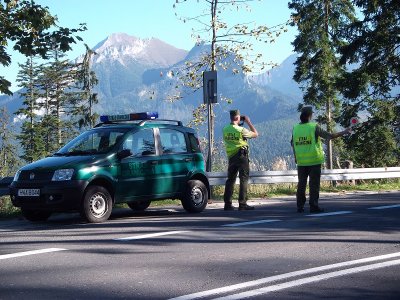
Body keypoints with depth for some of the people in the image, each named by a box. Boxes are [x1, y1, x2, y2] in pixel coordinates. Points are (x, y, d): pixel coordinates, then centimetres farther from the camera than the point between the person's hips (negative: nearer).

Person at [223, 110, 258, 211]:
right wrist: (249, 122, 3)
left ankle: (227, 203, 12)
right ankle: (242, 204, -5)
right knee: (243, 180, -1)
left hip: (231, 157, 6)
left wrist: (238, 124, 19)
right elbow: (256, 134, -2)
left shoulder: (225, 130, 3)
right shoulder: (241, 130, -14)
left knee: (230, 179, 12)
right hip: (242, 156, -6)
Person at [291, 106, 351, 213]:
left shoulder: (295, 128, 3)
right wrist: (343, 132, 7)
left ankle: (300, 206, 12)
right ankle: (313, 206, -1)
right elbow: (329, 136, -5)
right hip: (314, 160, -4)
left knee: (301, 184, 11)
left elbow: (293, 144, 10)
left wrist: (296, 158, 22)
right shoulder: (314, 127, -10)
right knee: (314, 184, 1)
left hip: (301, 161, 4)